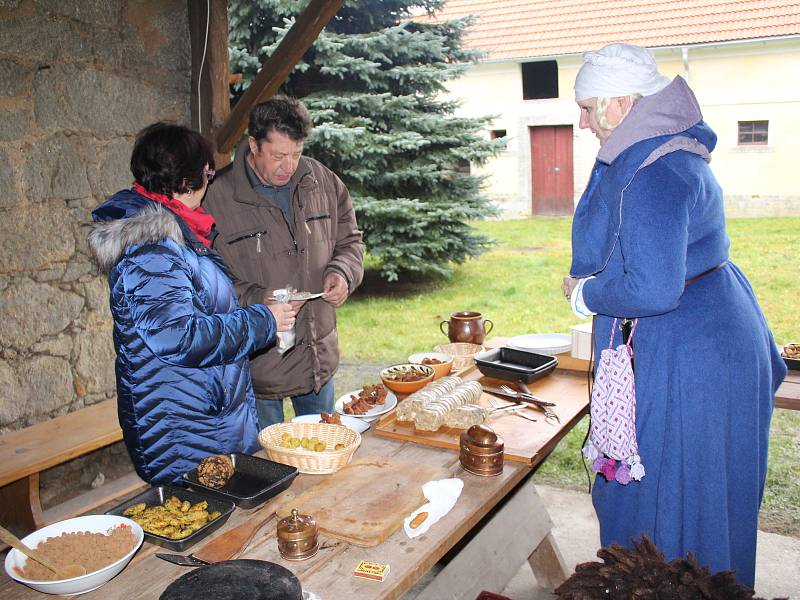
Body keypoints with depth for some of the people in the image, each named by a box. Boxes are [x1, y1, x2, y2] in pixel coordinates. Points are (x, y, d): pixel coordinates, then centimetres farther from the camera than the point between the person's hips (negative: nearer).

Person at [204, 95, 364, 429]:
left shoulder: (323, 182, 1)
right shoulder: (217, 199, -13)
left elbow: (349, 240, 12)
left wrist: (342, 271, -9)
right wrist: (255, 299, -27)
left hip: (320, 359, 5)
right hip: (257, 367, -4)